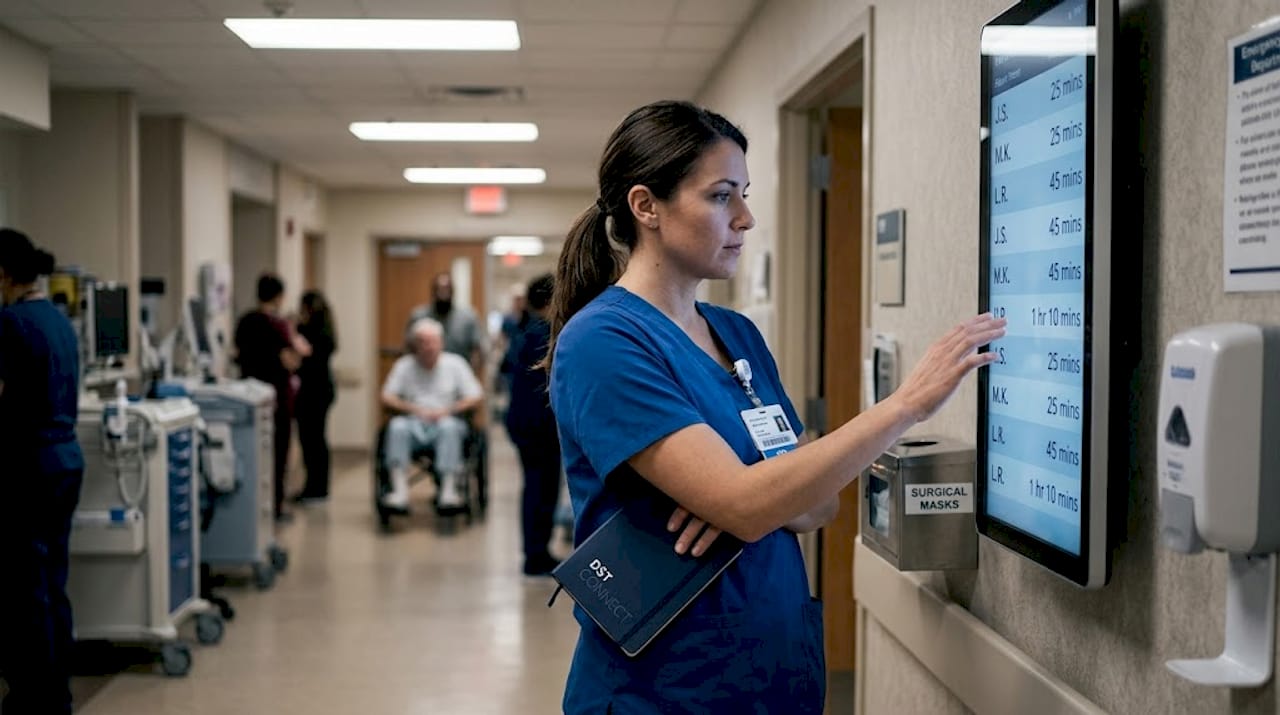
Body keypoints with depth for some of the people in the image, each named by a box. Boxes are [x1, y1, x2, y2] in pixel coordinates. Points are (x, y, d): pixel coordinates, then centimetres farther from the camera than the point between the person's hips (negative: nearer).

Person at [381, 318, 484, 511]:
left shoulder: (455, 363, 9)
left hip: (447, 421, -1)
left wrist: (447, 410, -11)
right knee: (397, 426, -32)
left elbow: (476, 398, 4)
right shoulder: (404, 366, 11)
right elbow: (386, 397, 5)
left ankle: (449, 489, -41)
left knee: (449, 426, -36)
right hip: (414, 423, 1)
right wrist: (415, 409, -11)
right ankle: (400, 490, -39)